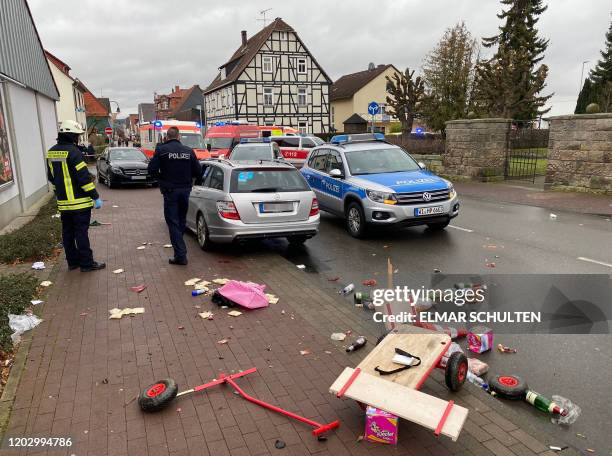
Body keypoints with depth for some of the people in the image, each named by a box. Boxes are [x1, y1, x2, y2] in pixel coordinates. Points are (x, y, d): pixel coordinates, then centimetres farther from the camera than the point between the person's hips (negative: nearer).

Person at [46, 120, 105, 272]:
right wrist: (95, 197, -15)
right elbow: (84, 177, -19)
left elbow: (51, 177, 17)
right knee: (81, 233, -2)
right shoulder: (73, 151, -16)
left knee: (68, 233, 13)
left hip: (63, 202, 7)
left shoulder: (51, 152, 8)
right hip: (79, 202, -7)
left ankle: (73, 261, 23)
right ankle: (87, 263, 4)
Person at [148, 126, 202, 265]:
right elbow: (198, 172, 2)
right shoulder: (189, 151, 2)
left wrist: (161, 178, 7)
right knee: (181, 220, 19)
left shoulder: (161, 150, -8)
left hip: (170, 190, -4)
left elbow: (152, 169, -11)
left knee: (173, 222, 0)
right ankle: (179, 247, 34)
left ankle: (180, 255, -5)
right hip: (185, 190, 4)